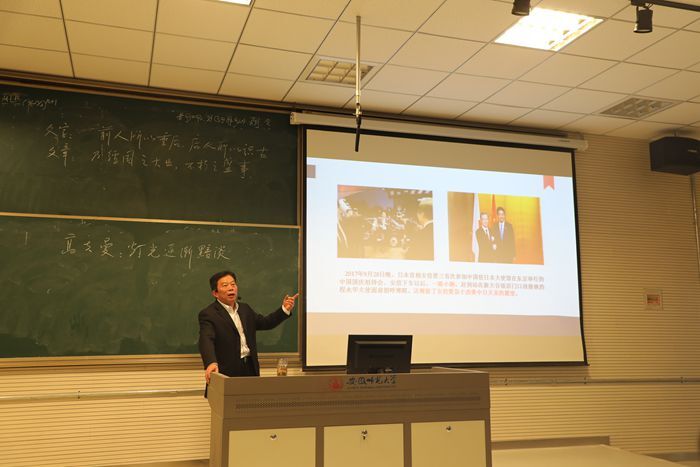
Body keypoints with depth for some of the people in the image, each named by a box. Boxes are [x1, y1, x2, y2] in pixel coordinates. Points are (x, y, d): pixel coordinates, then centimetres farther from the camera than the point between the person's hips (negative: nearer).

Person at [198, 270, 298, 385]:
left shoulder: (244, 308, 15)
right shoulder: (208, 314, -9)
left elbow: (264, 323, 25)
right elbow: (206, 341, -23)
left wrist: (284, 309, 11)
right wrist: (211, 363, -42)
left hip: (250, 368, 6)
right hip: (226, 373, -6)